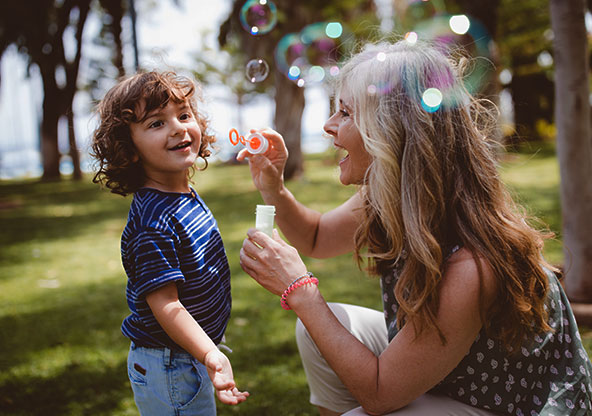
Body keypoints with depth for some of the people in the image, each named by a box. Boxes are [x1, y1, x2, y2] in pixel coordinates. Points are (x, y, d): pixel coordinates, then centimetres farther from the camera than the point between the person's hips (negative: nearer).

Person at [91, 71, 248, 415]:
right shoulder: (152, 221, -27)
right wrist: (211, 356, -36)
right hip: (168, 368, -9)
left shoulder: (189, 197, 2)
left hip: (194, 356, 9)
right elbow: (164, 304, -29)